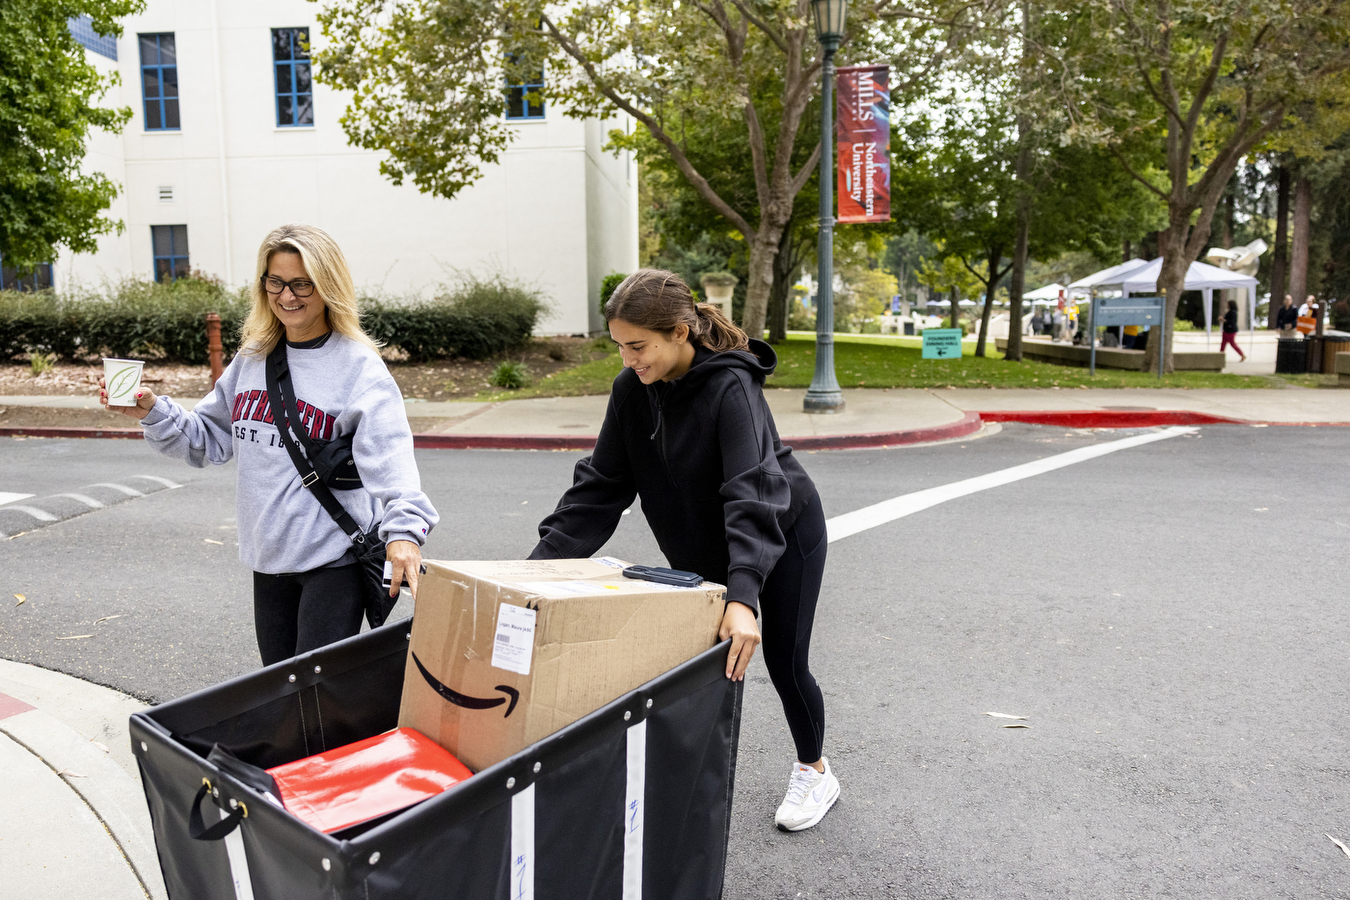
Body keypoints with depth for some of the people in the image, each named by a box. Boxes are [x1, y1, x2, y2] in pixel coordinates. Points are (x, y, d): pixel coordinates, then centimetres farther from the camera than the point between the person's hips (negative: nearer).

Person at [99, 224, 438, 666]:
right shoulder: (251, 360, 9)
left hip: (333, 558, -6)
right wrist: (152, 413, 2)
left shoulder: (358, 366, -11)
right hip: (268, 556, 7)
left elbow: (387, 451, -24)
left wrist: (403, 527, -39)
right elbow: (208, 438, 18)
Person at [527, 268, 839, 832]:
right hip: (701, 544, 5)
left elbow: (753, 491, -43)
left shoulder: (730, 387, -33)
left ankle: (815, 772, 30)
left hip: (785, 530, -5)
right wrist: (542, 563, -21)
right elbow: (600, 484, -12)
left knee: (784, 662, 5)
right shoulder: (633, 389, -15)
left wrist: (743, 596, -55)